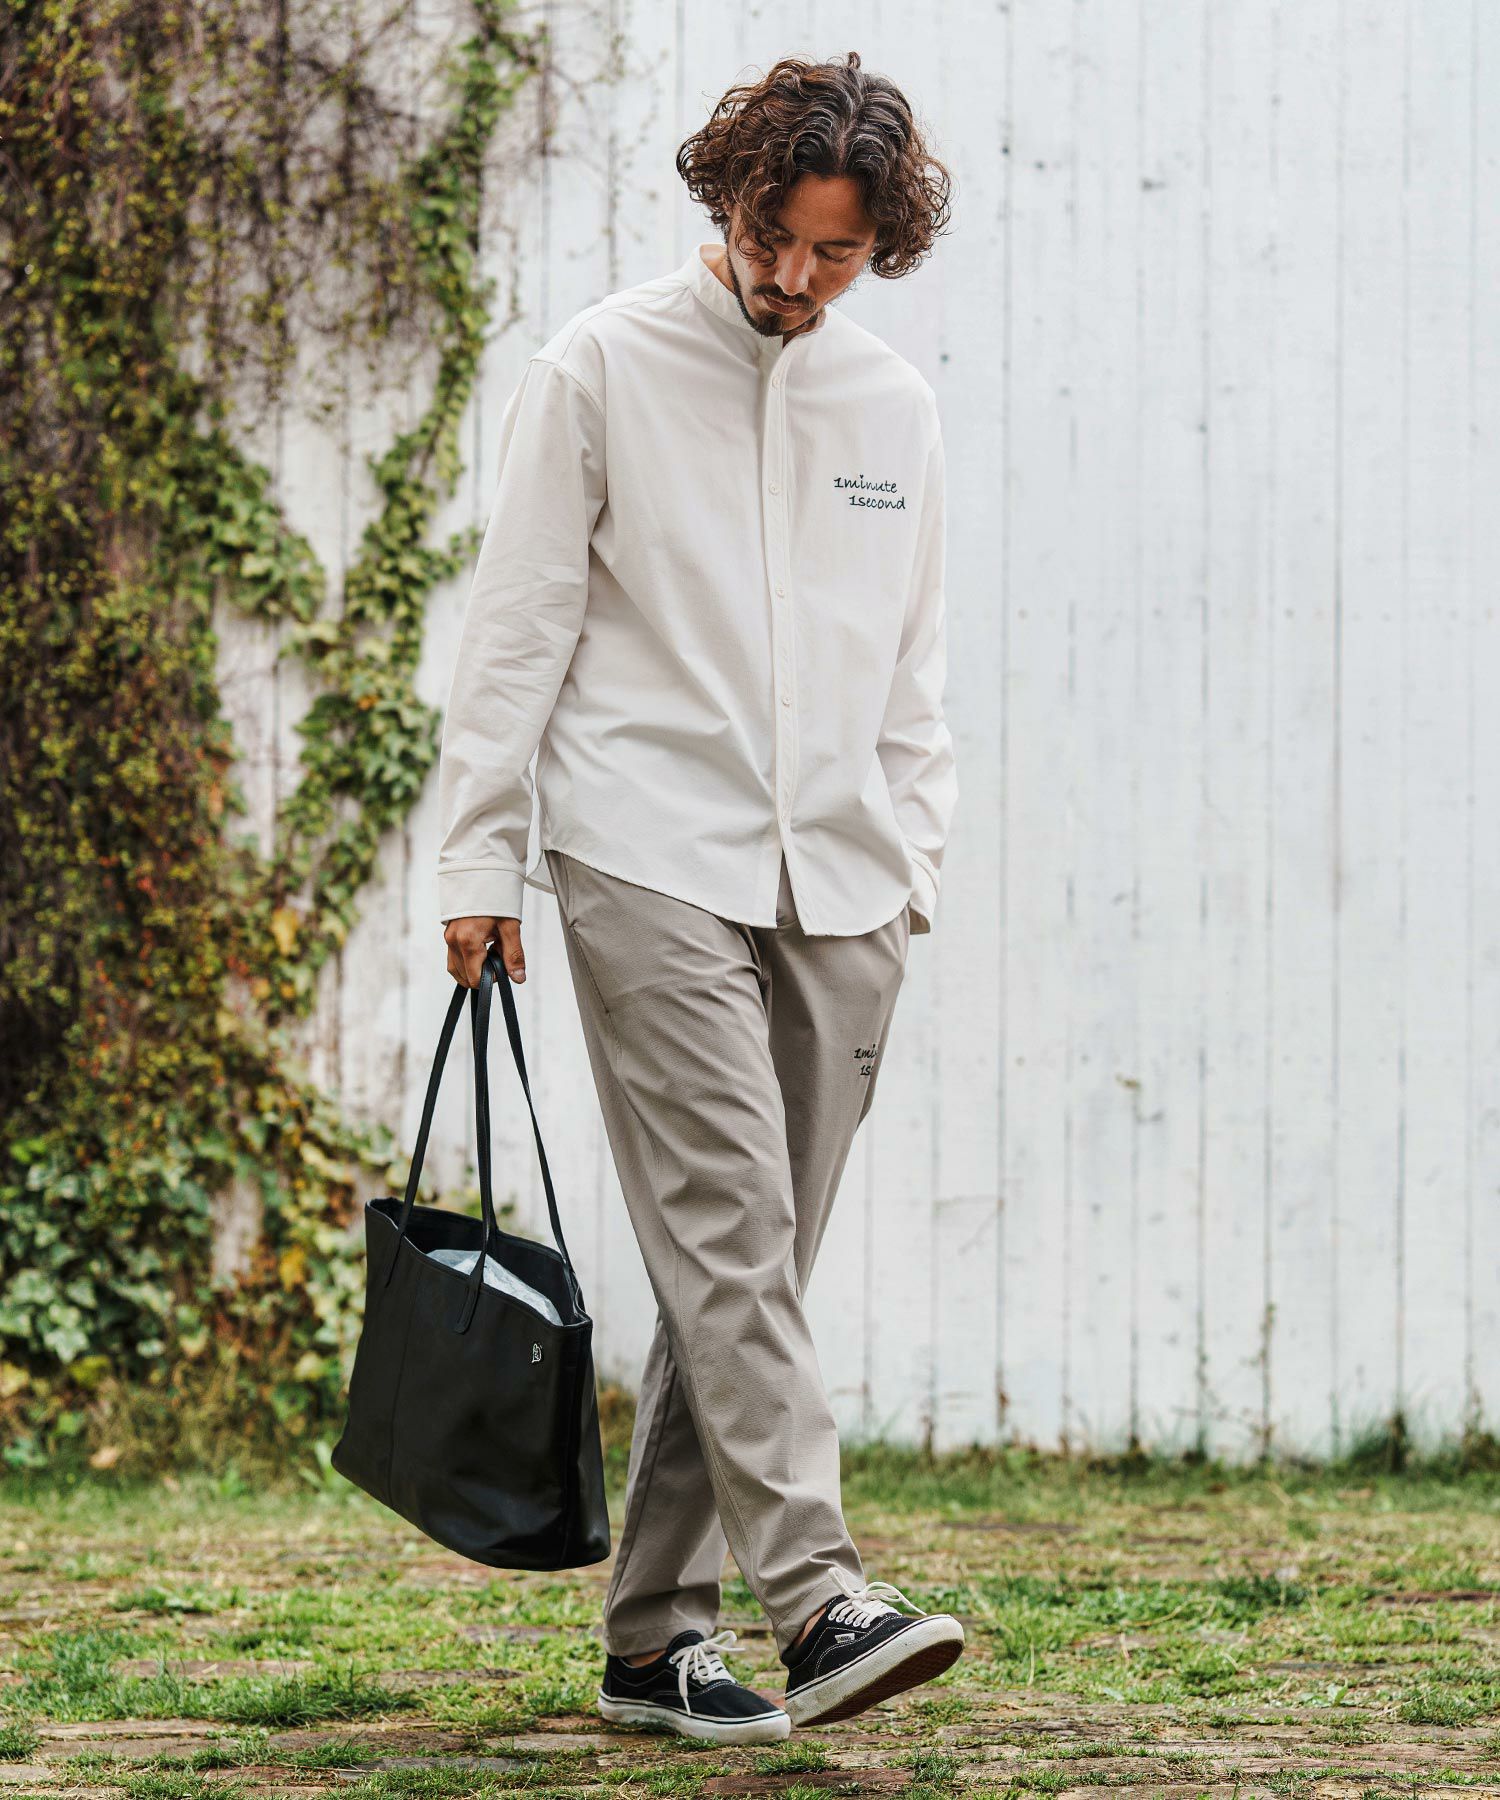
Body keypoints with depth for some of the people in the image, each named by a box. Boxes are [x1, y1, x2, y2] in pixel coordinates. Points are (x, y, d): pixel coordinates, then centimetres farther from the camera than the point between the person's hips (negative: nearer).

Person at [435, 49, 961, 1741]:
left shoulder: (893, 403, 14)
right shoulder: (603, 368, 1)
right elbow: (516, 627, 1)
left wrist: (914, 852, 13)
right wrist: (479, 857, -2)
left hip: (838, 893, 5)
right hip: (652, 869, -4)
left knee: (749, 1265, 3)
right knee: (728, 1234, -16)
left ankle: (656, 1634, 9)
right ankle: (821, 1601, -24)